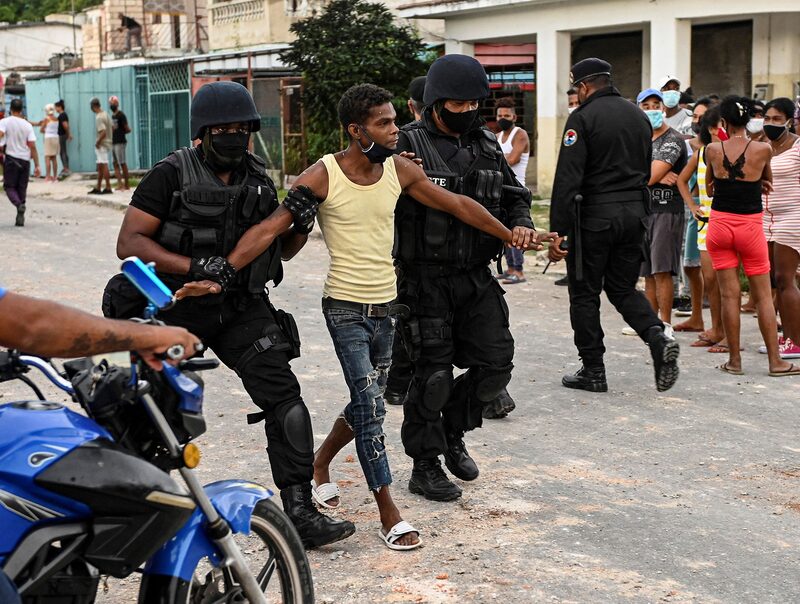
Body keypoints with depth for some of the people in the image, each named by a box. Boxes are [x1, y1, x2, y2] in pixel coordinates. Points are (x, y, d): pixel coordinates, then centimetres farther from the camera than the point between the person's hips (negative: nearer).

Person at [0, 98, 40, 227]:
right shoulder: (27, 125, 3)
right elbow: (32, 146, -1)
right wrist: (37, 166, 1)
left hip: (11, 158, -3)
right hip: (25, 160, 3)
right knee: (22, 188, 11)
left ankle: (19, 204, -23)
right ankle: (20, 218, 9)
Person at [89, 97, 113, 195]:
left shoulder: (99, 117, -18)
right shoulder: (105, 114, 10)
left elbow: (103, 132, -27)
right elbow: (112, 127, 16)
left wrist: (98, 142, -15)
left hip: (102, 145, -10)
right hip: (107, 142, 10)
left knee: (104, 166, -6)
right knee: (100, 167, 14)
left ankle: (108, 188, -3)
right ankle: (97, 188, 19)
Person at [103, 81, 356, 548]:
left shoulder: (259, 180, 6)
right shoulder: (171, 175, -10)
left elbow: (279, 250, 14)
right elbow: (129, 242, -15)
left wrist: (300, 226, -9)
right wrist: (195, 267, -26)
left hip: (241, 308, 3)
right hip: (176, 306, -3)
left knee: (284, 397, -11)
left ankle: (299, 510, -7)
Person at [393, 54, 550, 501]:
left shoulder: (487, 145, 10)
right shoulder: (409, 146, -9)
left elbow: (515, 196, 18)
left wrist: (521, 224, -1)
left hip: (476, 276, 6)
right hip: (426, 279, -6)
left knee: (495, 361, 5)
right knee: (433, 372, -1)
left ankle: (453, 431, 31)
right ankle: (426, 466, 15)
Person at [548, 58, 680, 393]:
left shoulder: (583, 117, -10)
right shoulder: (639, 116, 13)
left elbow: (567, 179, -17)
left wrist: (558, 231, -17)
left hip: (594, 215, -6)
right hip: (634, 214, 7)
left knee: (585, 294, 5)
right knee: (623, 288, 17)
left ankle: (593, 371, 9)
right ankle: (658, 338, -8)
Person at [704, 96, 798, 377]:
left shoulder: (713, 150, -4)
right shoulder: (763, 149, -8)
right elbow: (768, 184, 10)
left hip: (720, 224, 1)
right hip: (750, 227, -1)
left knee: (729, 295, 5)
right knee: (764, 296, 6)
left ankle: (735, 361, 8)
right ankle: (775, 361, 8)